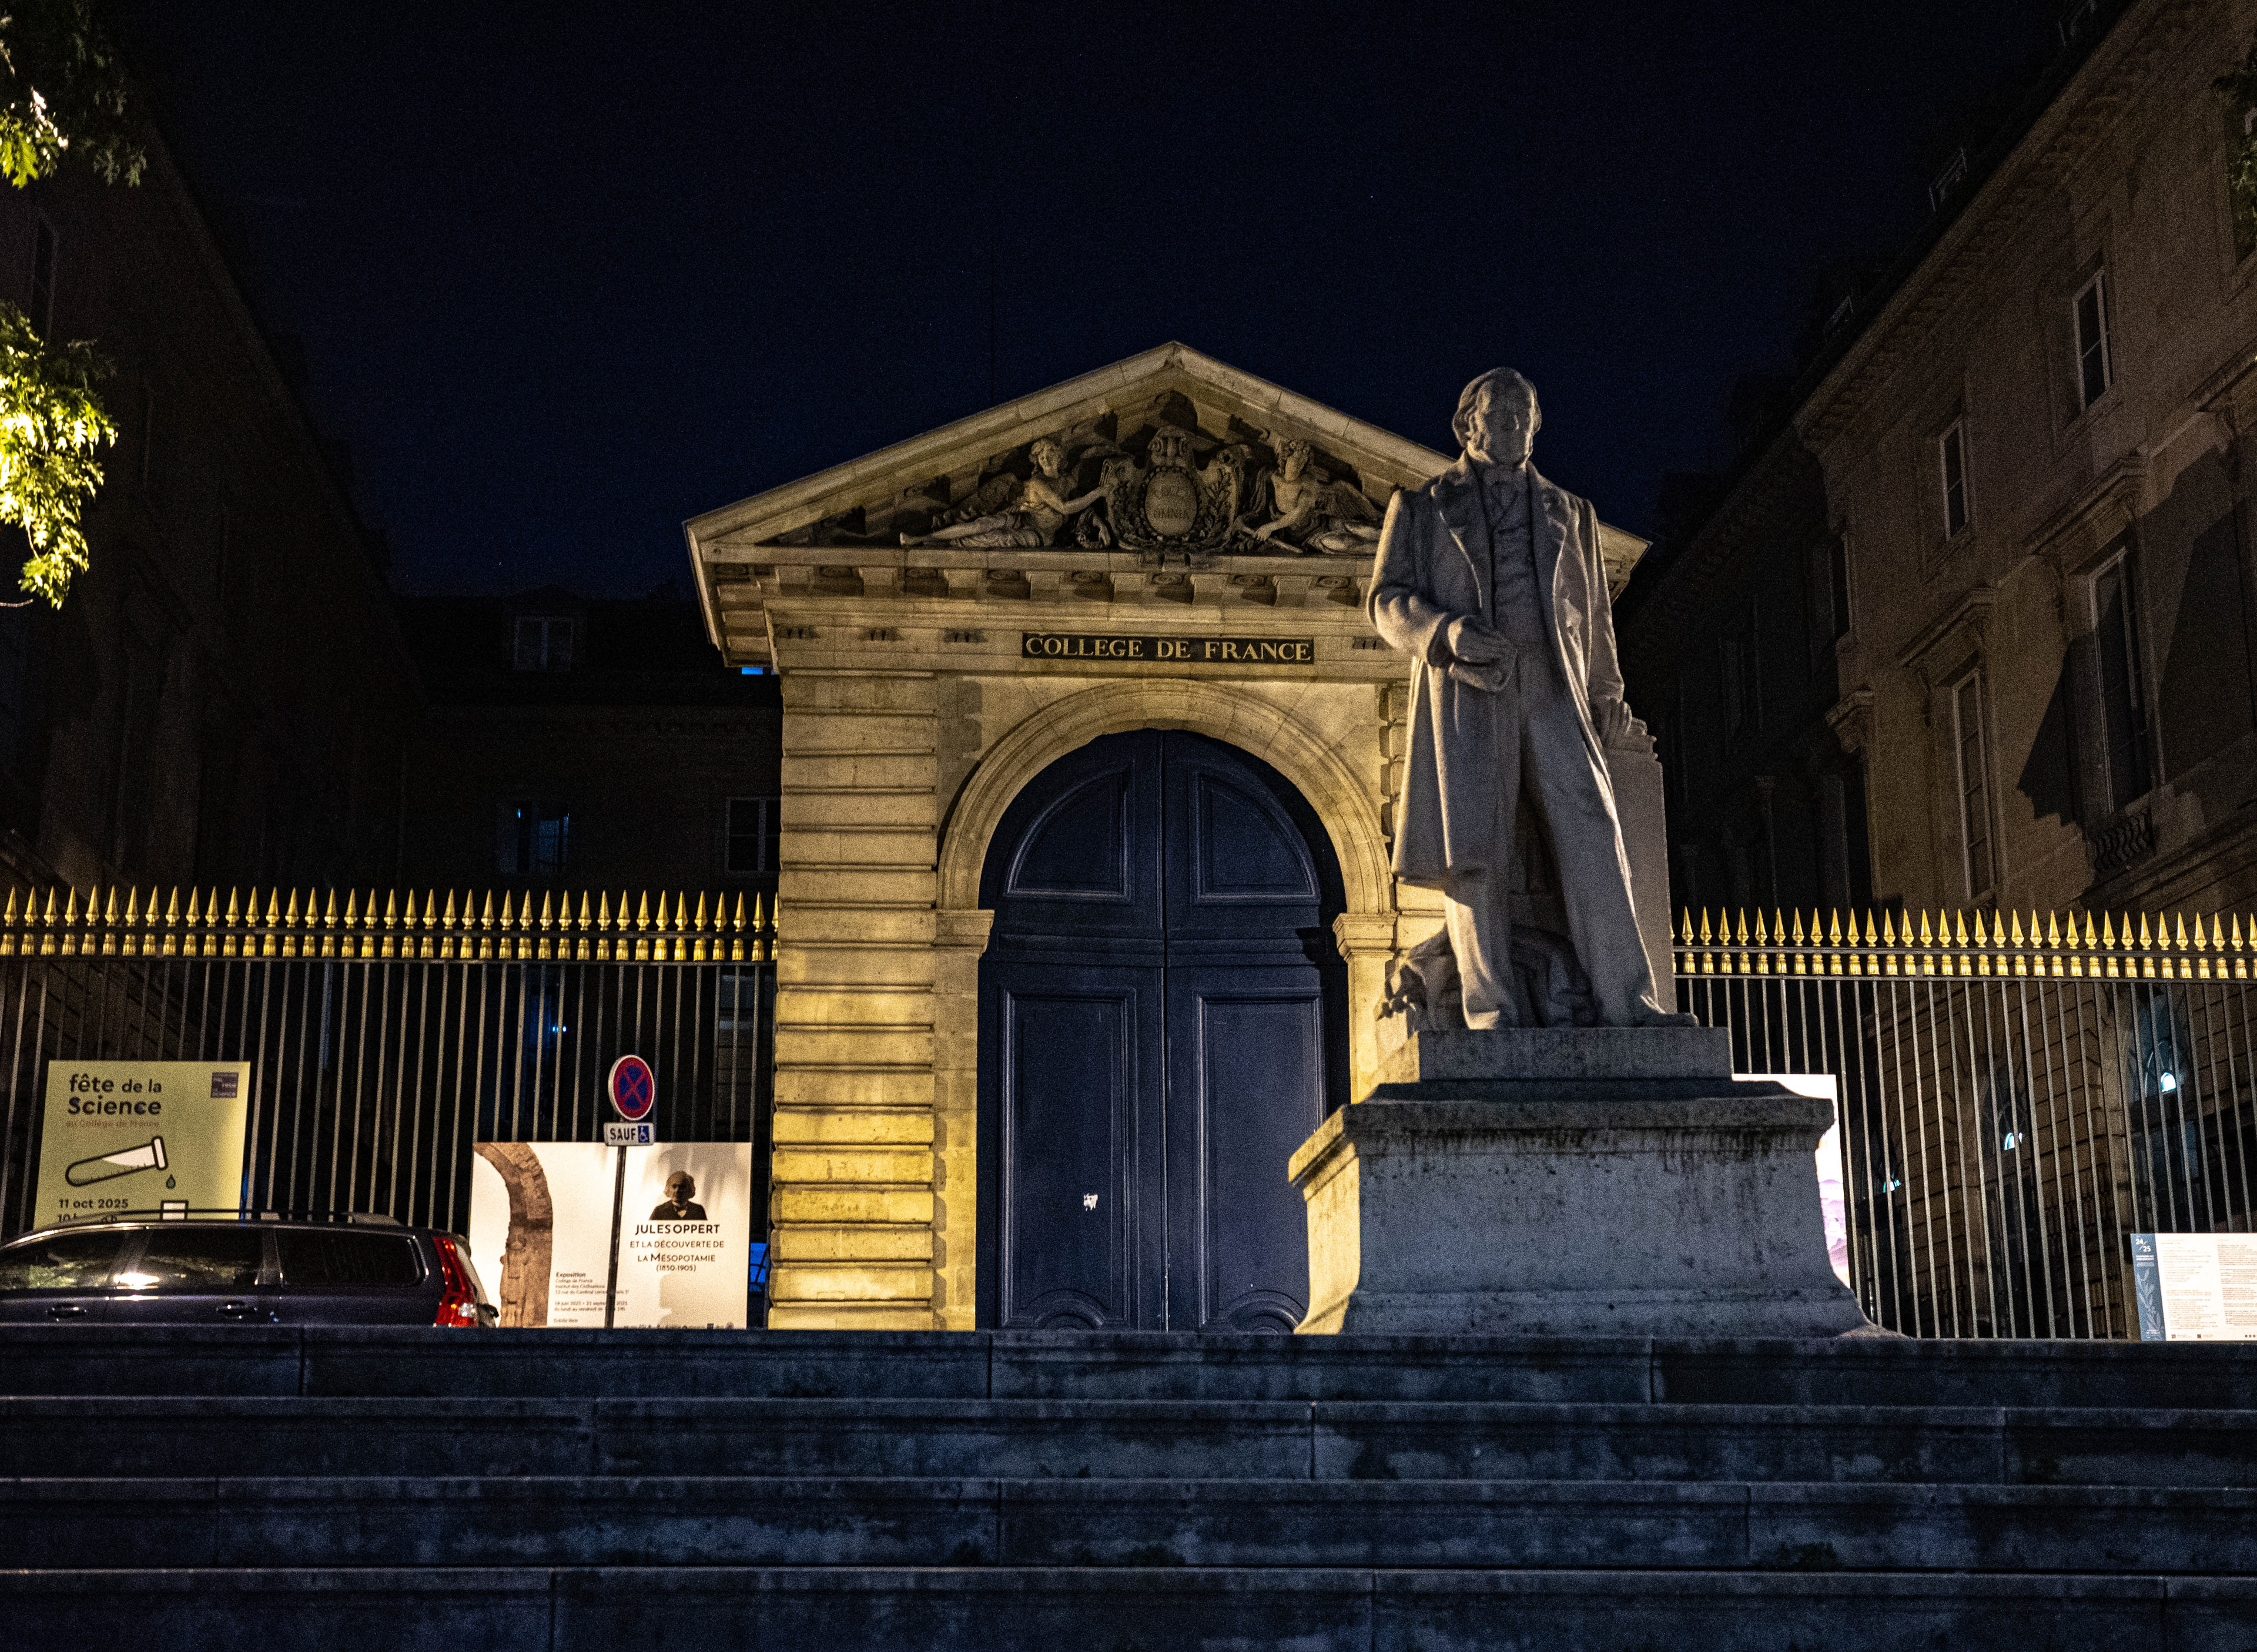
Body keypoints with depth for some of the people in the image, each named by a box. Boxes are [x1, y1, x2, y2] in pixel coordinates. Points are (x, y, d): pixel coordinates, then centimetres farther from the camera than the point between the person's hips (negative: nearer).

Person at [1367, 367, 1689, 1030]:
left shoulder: (1569, 513, 25)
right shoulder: (1420, 507, 16)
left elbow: (1593, 612, 27)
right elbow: (1388, 601, 6)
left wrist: (1607, 693, 13)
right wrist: (1448, 631, -14)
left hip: (1552, 687, 2)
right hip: (1464, 688, -2)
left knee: (1588, 831, -13)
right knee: (1474, 845, -11)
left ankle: (1621, 1001, -18)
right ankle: (1490, 1008, -11)